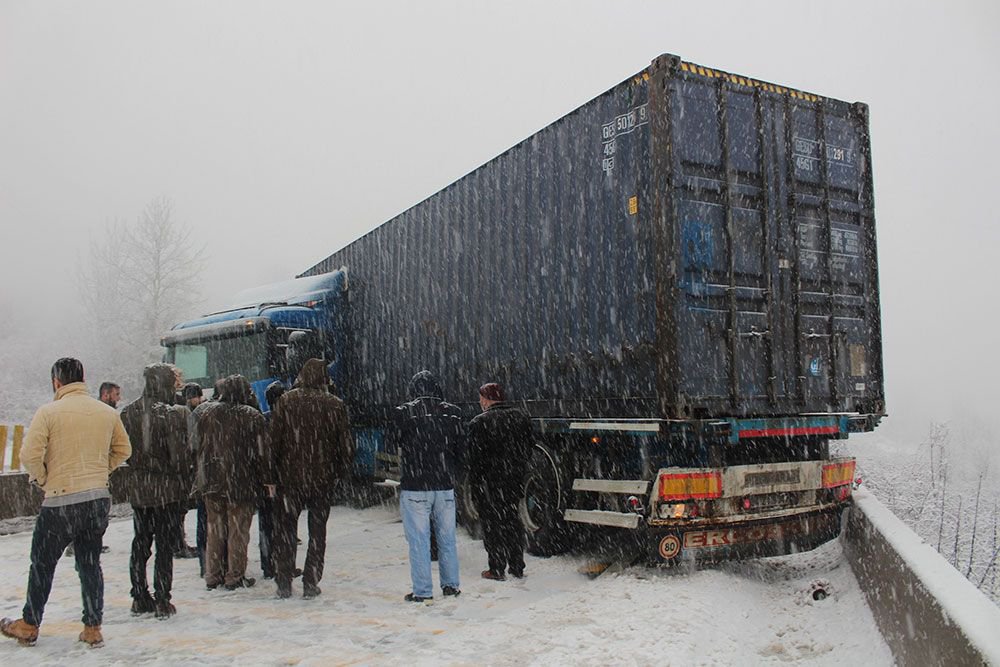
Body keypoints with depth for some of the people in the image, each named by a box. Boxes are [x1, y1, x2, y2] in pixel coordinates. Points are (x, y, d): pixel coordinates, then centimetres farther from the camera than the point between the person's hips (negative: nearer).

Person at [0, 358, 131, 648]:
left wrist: (41, 479, 1)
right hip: (99, 499, 4)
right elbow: (123, 449, 12)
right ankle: (92, 628, 17)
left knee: (43, 564, 14)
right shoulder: (107, 412, 4)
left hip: (61, 501, -4)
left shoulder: (48, 412, -10)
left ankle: (29, 626, 28)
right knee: (90, 564, 14)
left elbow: (30, 455, -15)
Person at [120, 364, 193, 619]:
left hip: (138, 489, 5)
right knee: (165, 545, 4)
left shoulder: (128, 413, 1)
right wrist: (186, 485, -3)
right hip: (168, 489, -5)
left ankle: (140, 598, 24)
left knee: (140, 543, 16)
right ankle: (162, 601, 7)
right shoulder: (174, 413, -16)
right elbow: (180, 454, -15)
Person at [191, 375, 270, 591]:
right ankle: (235, 576, 10)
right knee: (238, 531, 6)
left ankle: (212, 576, 20)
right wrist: (267, 480, -1)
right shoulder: (252, 417, -10)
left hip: (211, 482, 4)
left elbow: (198, 449, 9)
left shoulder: (207, 415, 3)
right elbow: (261, 452, -9)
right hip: (242, 483, -4)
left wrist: (202, 479, 17)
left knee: (215, 530, 14)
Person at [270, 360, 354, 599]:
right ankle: (310, 584, 11)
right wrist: (342, 473, 11)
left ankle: (284, 582, 13)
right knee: (317, 530, 10)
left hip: (290, 476, 0)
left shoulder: (286, 401, -5)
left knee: (285, 529, 12)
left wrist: (273, 471, 4)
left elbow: (274, 439, -4)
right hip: (323, 479, 0)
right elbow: (346, 444, -1)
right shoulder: (335, 405, -4)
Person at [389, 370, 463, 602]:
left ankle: (422, 591, 7)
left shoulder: (404, 413, -9)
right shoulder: (452, 413, -1)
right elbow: (461, 448, 6)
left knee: (419, 540, 4)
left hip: (414, 487, -3)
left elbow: (393, 444, 3)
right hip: (445, 486, 3)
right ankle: (451, 585, 23)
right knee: (447, 537, 15)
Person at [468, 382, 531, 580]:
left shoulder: (480, 422, -14)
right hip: (515, 481, 6)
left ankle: (497, 569, 8)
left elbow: (476, 458, -13)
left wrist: (474, 485, -6)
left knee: (493, 524, 4)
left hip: (489, 484, -6)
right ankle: (518, 567, 21)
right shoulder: (521, 417, 5)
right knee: (513, 521, 15)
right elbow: (527, 448, 10)